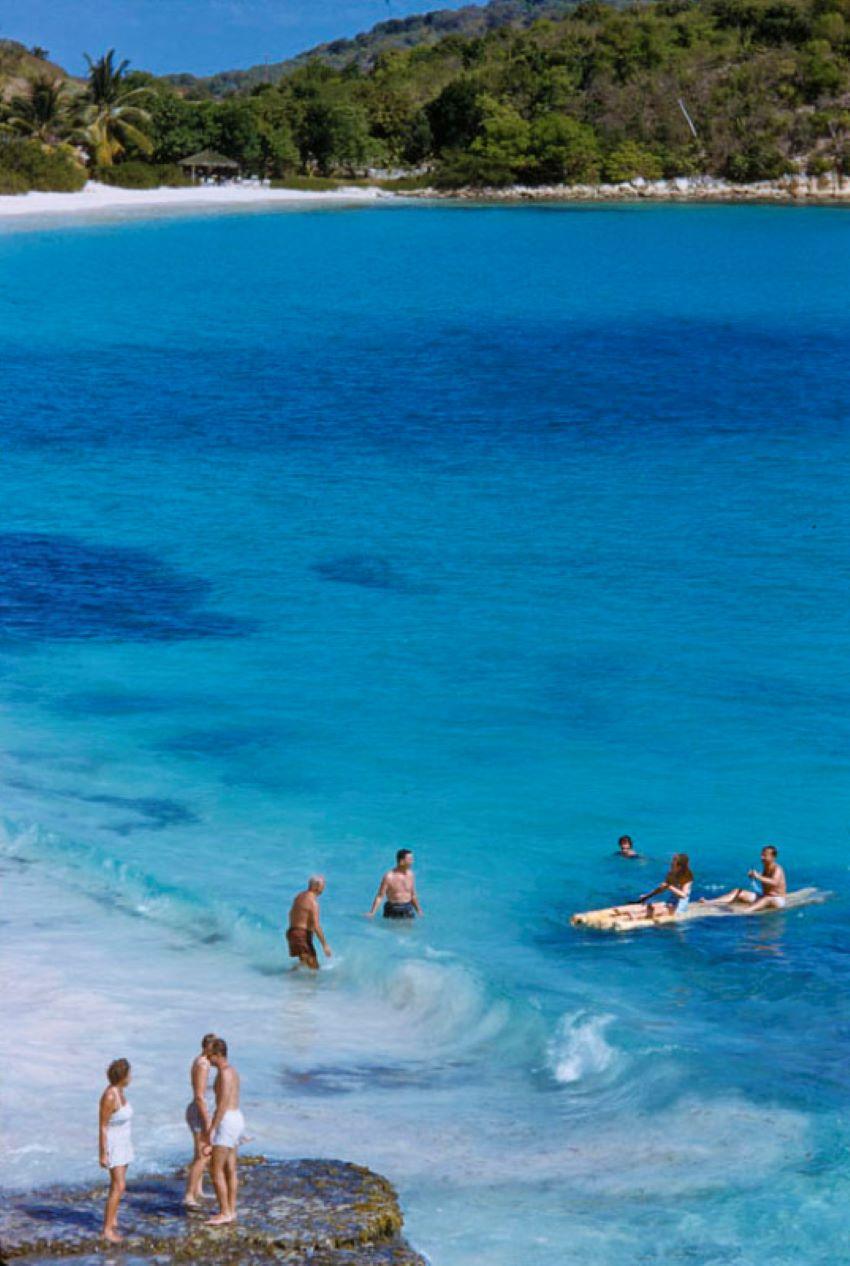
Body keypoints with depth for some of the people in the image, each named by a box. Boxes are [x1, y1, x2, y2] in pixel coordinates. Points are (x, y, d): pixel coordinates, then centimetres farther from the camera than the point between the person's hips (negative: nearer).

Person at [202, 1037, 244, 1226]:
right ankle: (231, 1211, 16)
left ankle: (225, 1213, -4)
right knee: (230, 1169, 12)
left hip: (227, 1122, -10)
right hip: (236, 1120, 10)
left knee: (216, 1171, -5)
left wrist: (211, 1130, -21)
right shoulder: (231, 1071, 15)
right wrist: (211, 1129, 25)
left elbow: (222, 1104, -23)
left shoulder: (225, 1072, -18)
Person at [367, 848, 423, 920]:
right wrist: (372, 912, -20)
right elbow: (379, 896, -12)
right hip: (393, 911, -4)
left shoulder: (410, 874, 3)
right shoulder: (389, 877, -13)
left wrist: (419, 911, 16)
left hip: (408, 910, 4)